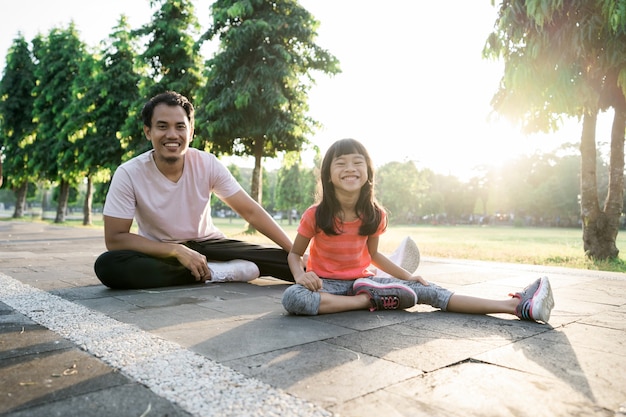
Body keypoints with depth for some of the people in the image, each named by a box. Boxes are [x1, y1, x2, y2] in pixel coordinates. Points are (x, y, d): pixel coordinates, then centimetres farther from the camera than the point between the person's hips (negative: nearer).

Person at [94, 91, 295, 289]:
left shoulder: (208, 164, -14)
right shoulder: (128, 174, -19)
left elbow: (251, 211, -11)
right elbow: (114, 238, -17)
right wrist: (178, 250, -26)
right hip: (162, 253, 2)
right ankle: (211, 272, -22)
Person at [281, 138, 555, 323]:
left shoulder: (375, 215, -7)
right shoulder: (315, 215, -17)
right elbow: (294, 254, -4)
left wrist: (408, 277, 3)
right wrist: (300, 274, -27)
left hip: (361, 281, 3)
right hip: (326, 283, -2)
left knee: (426, 291, -14)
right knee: (293, 298, -38)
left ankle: (516, 306, -16)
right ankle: (371, 301, -27)